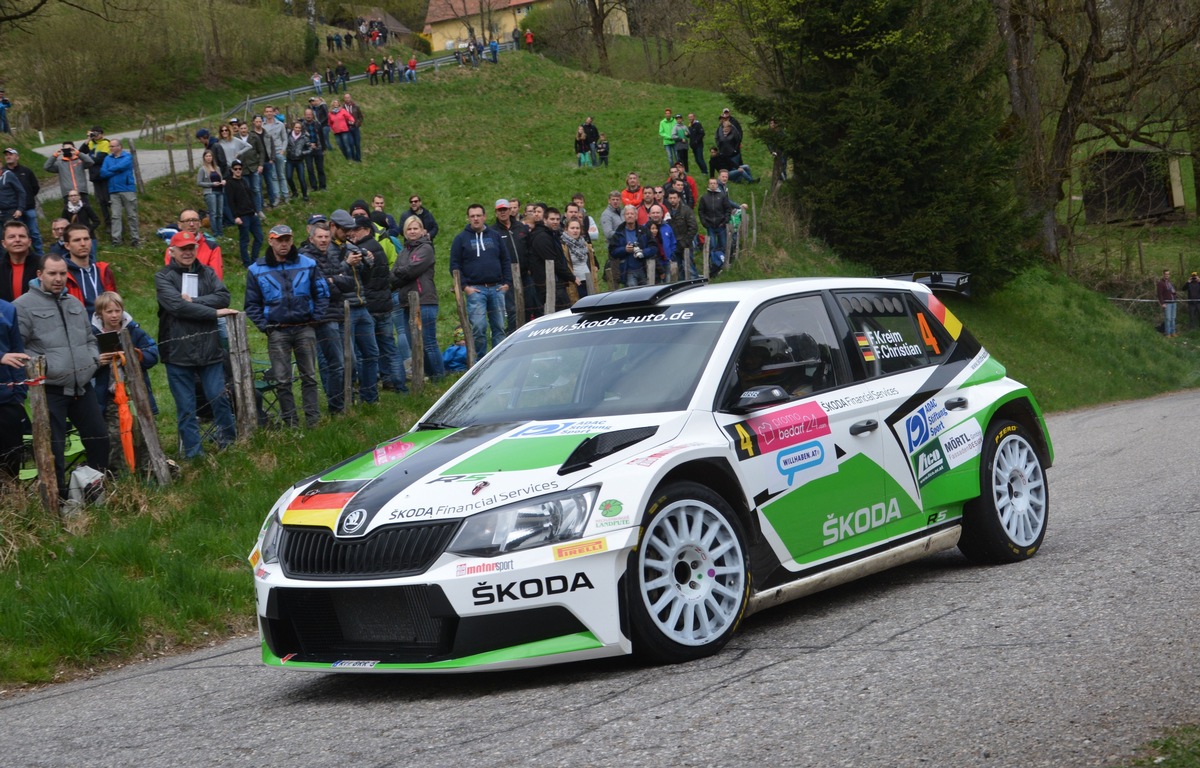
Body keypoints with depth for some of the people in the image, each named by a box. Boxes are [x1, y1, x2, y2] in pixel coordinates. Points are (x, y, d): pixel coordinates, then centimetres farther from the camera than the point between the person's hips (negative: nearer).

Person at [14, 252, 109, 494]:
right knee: (54, 446, -2)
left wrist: (93, 358, 9)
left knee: (98, 436, 11)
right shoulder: (24, 306, -6)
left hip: (82, 387, 6)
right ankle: (60, 496, 9)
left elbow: (90, 338, 27)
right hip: (49, 390, -6)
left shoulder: (74, 303, 16)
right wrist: (40, 366, -17)